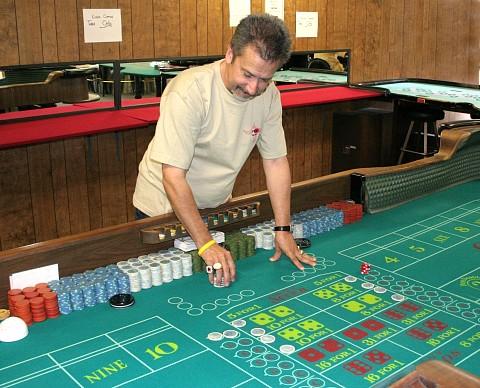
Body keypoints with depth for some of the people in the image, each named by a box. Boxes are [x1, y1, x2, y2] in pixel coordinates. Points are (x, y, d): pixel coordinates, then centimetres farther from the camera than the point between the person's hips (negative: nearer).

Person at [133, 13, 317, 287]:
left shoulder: (269, 95, -13)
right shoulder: (190, 92, -31)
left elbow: (276, 161, -6)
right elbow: (173, 177, -32)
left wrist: (283, 230, -12)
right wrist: (206, 244, -34)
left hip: (216, 206, 5)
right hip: (165, 206, -4)